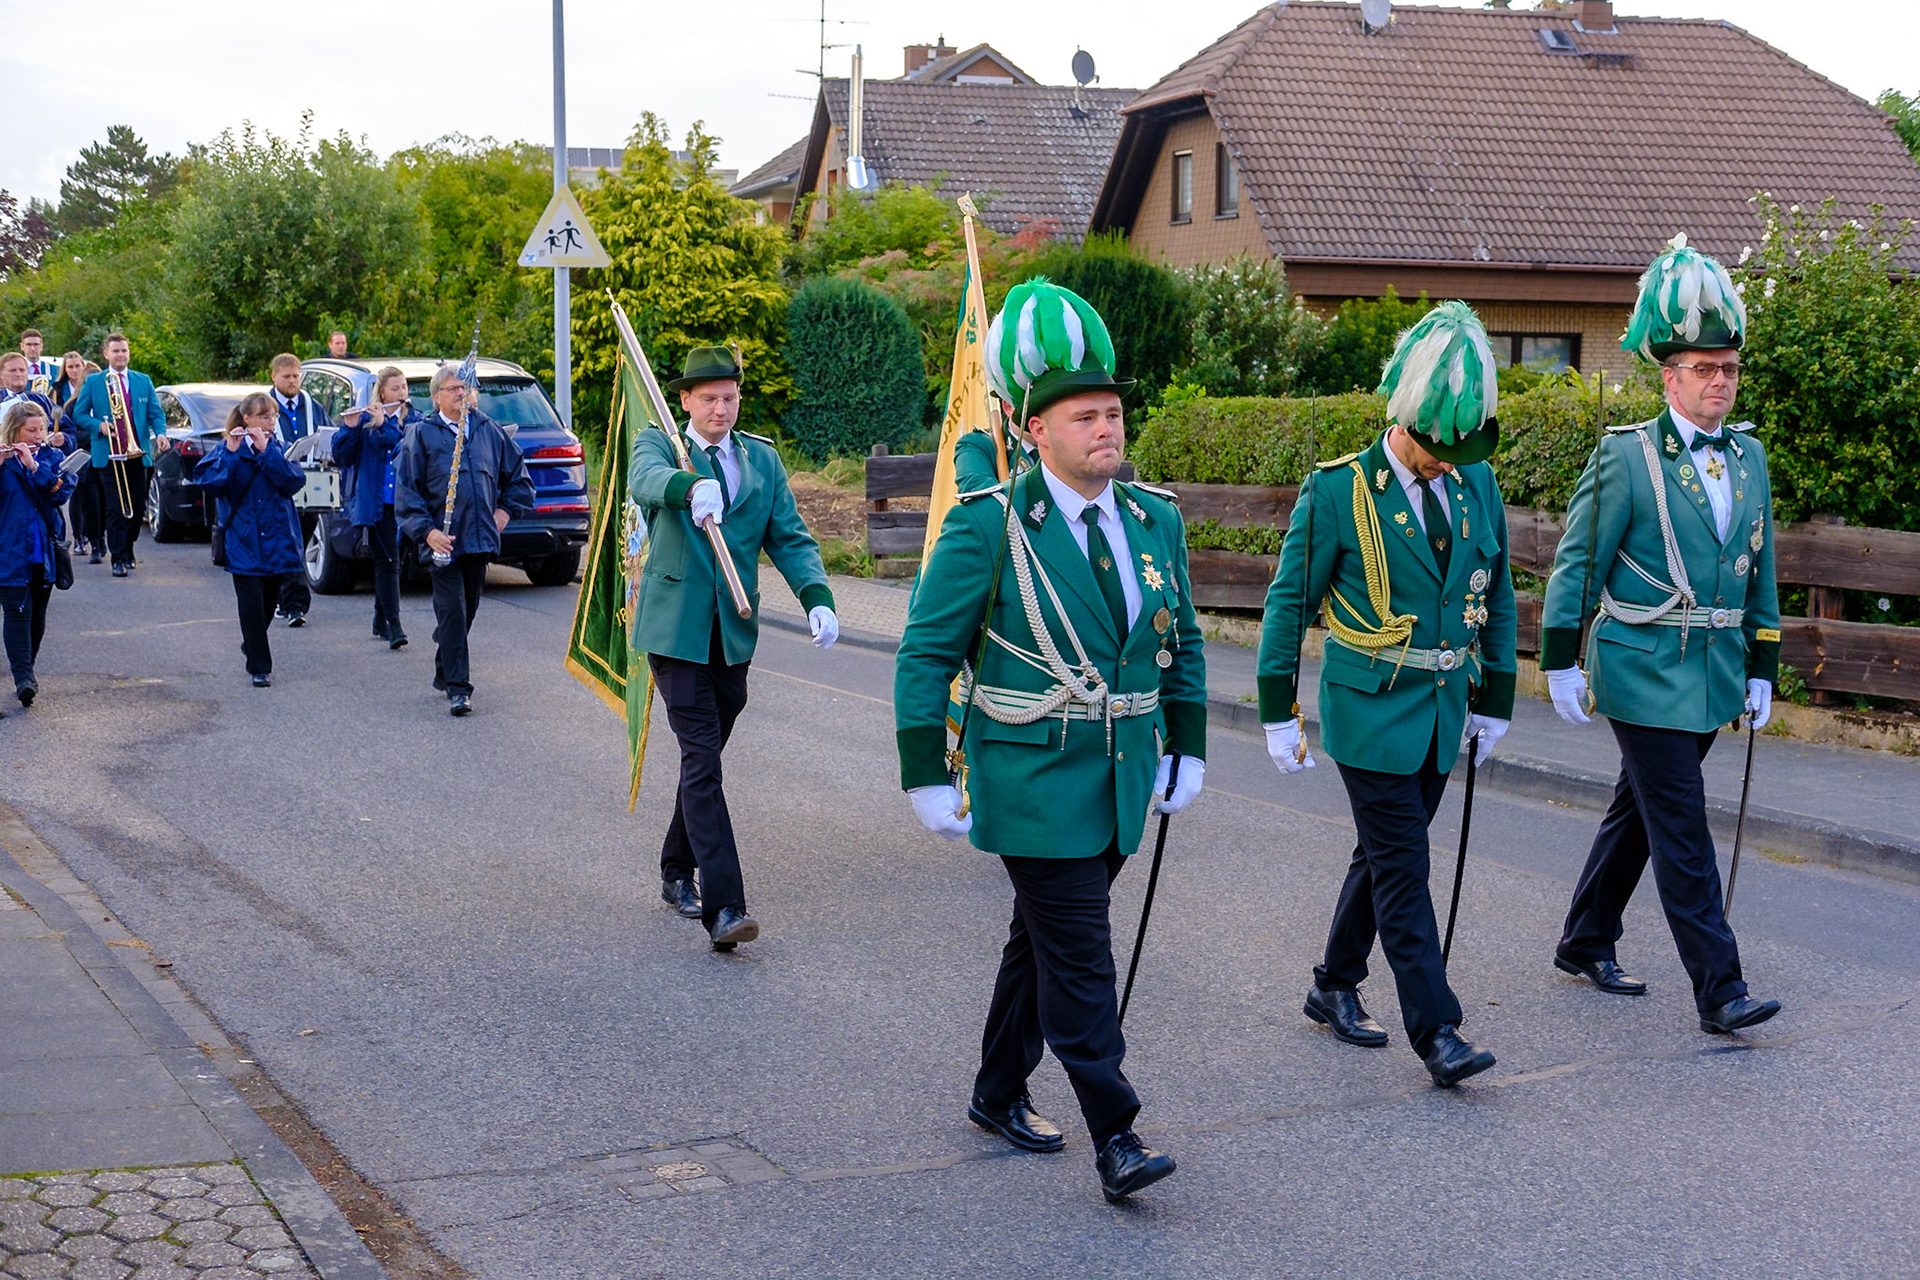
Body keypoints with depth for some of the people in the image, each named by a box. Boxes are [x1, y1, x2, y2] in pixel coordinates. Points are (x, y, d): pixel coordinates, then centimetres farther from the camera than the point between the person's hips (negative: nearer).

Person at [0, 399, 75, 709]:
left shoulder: (51, 457, 7)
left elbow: (63, 490, -9)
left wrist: (34, 465, -20)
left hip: (44, 552, 4)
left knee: (37, 614, 12)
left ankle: (25, 671, 25)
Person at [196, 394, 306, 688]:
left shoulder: (278, 448, 7)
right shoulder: (228, 450, -1)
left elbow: (294, 481, -10)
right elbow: (207, 482, -15)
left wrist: (266, 450, -16)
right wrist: (230, 453, -23)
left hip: (276, 539, 3)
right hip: (244, 541, -3)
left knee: (269, 601, 13)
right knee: (252, 603, -8)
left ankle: (252, 645, 39)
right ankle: (260, 667, -3)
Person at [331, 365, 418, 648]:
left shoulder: (415, 419, 7)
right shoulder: (364, 418, 3)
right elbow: (341, 456, 0)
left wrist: (385, 424, -19)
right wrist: (349, 428, -15)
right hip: (375, 501, -2)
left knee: (387, 561, 11)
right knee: (387, 561, -7)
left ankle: (381, 621, 24)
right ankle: (394, 626, -11)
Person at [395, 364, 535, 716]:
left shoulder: (489, 431, 11)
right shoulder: (421, 434, 0)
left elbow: (518, 474, 23)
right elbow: (406, 489, -3)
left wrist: (506, 509, 11)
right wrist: (426, 531, -13)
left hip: (481, 538, 4)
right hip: (443, 539, -4)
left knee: (467, 610, 12)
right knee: (452, 612, -9)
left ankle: (444, 672, 31)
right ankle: (457, 688, -9)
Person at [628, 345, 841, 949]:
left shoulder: (762, 458, 11)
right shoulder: (659, 444, -1)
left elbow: (789, 536, 7)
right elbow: (646, 480, -25)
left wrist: (817, 598, -11)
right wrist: (691, 487, -49)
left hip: (733, 632, 5)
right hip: (675, 628, -5)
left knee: (704, 756, 15)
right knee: (702, 760, -12)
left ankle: (677, 871, 34)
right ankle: (723, 908, -18)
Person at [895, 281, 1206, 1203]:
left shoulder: (1156, 521, 6)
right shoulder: (988, 526, -11)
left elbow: (1183, 643, 17)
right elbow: (926, 654, -8)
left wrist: (1187, 751, 13)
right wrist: (927, 780, -11)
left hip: (1122, 780, 6)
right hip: (1031, 781, -6)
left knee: (1041, 941, 18)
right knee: (1078, 960, -6)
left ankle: (999, 1094, 33)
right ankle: (1115, 1139, -1)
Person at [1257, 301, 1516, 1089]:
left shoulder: (1477, 484, 5)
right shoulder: (1338, 490, -11)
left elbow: (1496, 599, 14)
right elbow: (1289, 602, -6)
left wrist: (1493, 701, 14)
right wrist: (1278, 714, -6)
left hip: (1441, 711, 6)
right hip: (1371, 713, -5)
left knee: (1385, 857, 15)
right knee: (1402, 870, -6)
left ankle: (1334, 988, 31)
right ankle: (1436, 1032, -5)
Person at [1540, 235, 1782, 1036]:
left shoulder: (1749, 457, 9)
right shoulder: (1626, 456, -9)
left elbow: (1760, 570, 15)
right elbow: (1577, 562, -7)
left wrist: (1761, 669, 14)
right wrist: (1561, 664, -10)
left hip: (1715, 674, 6)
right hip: (1645, 673, -6)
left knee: (1639, 813, 17)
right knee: (1682, 830, -7)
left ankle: (1586, 944, 31)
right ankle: (1718, 991, -5)